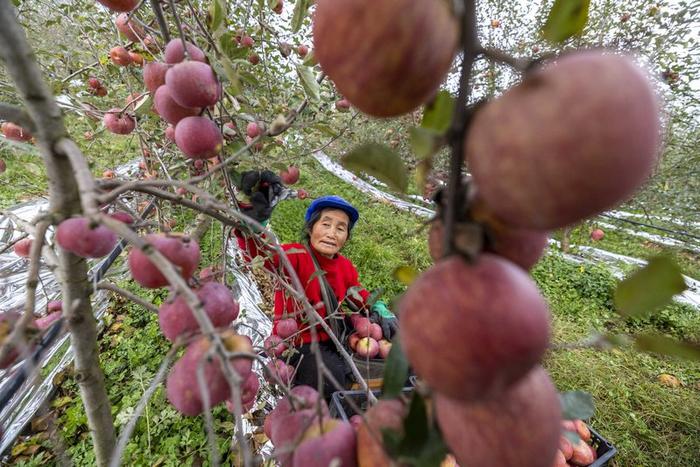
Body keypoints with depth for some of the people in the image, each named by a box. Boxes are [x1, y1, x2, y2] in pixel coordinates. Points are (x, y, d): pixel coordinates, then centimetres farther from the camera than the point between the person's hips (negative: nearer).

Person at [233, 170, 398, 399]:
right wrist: (252, 215, -60)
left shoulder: (345, 266, 1)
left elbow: (363, 300, 13)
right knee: (338, 381, -27)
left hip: (332, 336, 7)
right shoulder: (296, 256, -20)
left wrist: (382, 313, -7)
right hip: (298, 347, -7)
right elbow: (260, 251, -41)